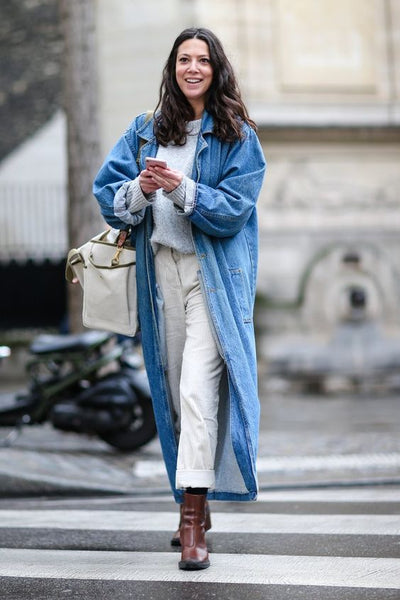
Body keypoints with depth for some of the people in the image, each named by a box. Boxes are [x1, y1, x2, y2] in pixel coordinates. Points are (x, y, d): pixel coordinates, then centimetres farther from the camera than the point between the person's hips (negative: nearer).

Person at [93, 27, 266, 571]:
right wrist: (139, 190, -15)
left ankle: (194, 524, -18)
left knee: (198, 388, -16)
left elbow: (234, 209, -8)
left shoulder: (237, 136, 1)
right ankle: (195, 504, 25)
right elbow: (106, 191, 7)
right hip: (161, 270, 5)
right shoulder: (145, 131, 12)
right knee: (173, 388, 10)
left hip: (214, 274, -4)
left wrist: (181, 189, -22)